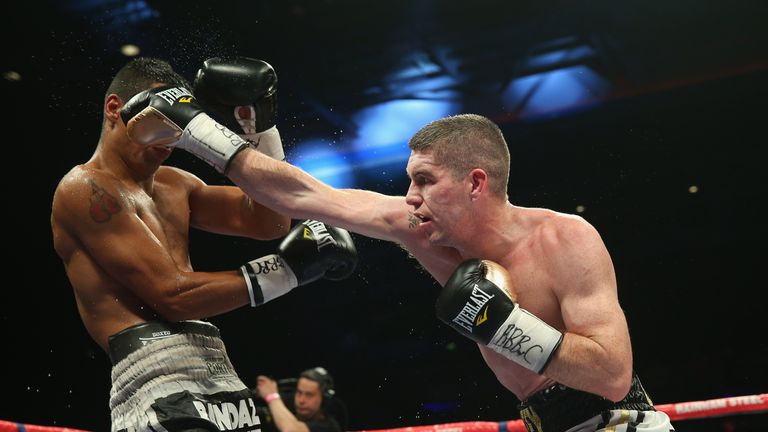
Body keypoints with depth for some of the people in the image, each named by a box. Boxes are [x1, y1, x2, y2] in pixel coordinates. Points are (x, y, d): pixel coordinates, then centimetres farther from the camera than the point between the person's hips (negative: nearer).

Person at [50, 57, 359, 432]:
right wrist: (285, 269, -12)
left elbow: (268, 221, 13)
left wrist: (260, 124, 7)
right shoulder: (85, 188, -5)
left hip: (219, 374, 8)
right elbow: (172, 295, -13)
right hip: (157, 374, -8)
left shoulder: (174, 185, 20)